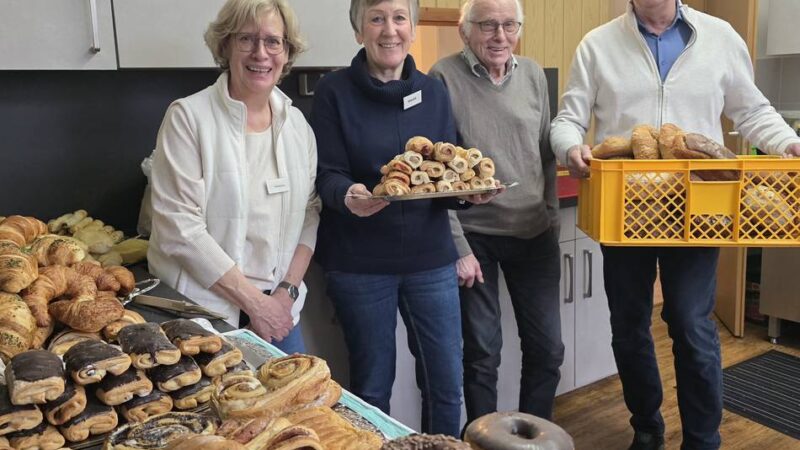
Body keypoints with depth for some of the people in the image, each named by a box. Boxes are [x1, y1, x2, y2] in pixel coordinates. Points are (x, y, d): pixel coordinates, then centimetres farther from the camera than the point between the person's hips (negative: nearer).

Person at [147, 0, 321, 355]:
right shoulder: (189, 117, -10)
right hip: (203, 308, -4)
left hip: (279, 306, 4)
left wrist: (287, 291, -6)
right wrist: (253, 300, -14)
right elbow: (179, 227, -15)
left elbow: (309, 215, 7)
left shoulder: (297, 124, 6)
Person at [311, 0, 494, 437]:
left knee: (446, 383, 10)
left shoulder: (433, 92, 7)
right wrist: (349, 196, -30)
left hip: (429, 257, 3)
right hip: (359, 262, -3)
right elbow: (327, 175, -7)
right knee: (372, 386, 9)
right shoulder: (334, 91, -4)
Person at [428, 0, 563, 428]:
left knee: (548, 349, 10)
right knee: (482, 353, 6)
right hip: (475, 235, -4)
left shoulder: (533, 75, 5)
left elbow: (546, 154, 13)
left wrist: (551, 216, 10)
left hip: (535, 233, 5)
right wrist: (458, 245, -12)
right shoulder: (445, 77, -10)